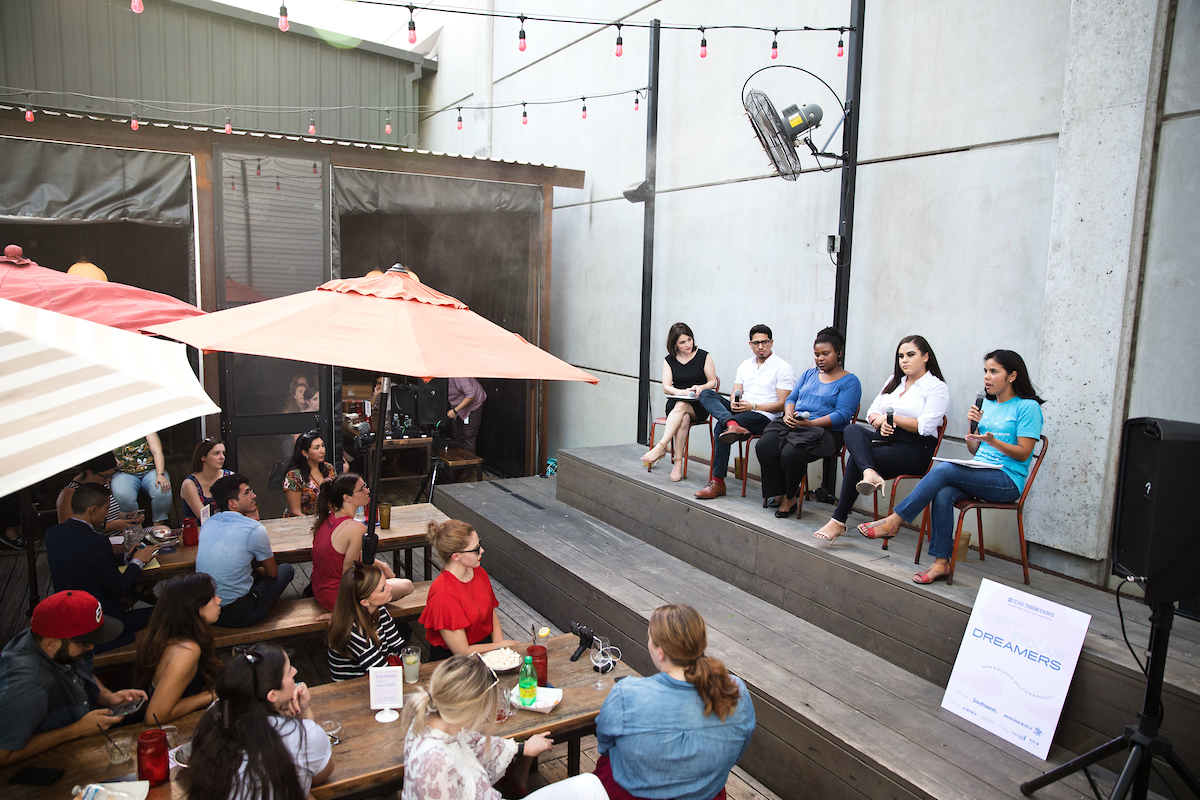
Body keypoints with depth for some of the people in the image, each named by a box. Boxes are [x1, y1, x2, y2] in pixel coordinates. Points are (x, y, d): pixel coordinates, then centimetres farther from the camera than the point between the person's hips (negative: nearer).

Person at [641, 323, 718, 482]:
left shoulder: (703, 356, 4)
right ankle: (678, 462, -37)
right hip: (675, 403, 2)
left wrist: (701, 388, -16)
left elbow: (713, 382, 6)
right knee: (683, 418, -35)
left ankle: (661, 447, -43)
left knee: (681, 406, -37)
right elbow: (666, 387, 2)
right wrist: (681, 392, -19)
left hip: (699, 406, -2)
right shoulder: (669, 361, 10)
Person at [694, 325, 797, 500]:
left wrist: (753, 406, -18)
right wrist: (734, 403, -11)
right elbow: (736, 393, 14)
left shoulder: (783, 368, -1)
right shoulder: (745, 365, 19)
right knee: (706, 394, -14)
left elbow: (783, 404, -8)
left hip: (764, 416, -7)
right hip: (739, 411, 7)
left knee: (720, 427, -29)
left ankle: (718, 482, -22)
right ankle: (732, 424, -40)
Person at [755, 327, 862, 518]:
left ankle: (790, 497, -6)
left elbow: (843, 415, -9)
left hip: (826, 431, -6)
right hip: (792, 424, 6)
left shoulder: (850, 381, 2)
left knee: (790, 453, -34)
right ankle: (785, 495, -13)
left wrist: (810, 423, -19)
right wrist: (788, 415, -5)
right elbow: (791, 398, 20)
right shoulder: (809, 374, 22)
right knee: (764, 446, -24)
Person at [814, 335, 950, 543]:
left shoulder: (937, 388, 1)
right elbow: (873, 411, 18)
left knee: (855, 459, -28)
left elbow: (925, 426, -11)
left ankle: (839, 521, -26)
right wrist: (880, 421, -5)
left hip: (915, 449, -6)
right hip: (887, 438, 6)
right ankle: (869, 474, -52)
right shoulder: (894, 380, 23)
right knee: (852, 429, -27)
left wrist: (892, 418, -7)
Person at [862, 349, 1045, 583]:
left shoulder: (1028, 407, -2)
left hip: (1008, 480, -6)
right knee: (943, 494, -28)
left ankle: (893, 522, -25)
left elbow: (1023, 453, -7)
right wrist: (973, 425, 0)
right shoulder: (987, 404, 19)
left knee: (942, 469, -29)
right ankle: (941, 563, -26)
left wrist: (993, 441, -22)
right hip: (980, 474, 6)